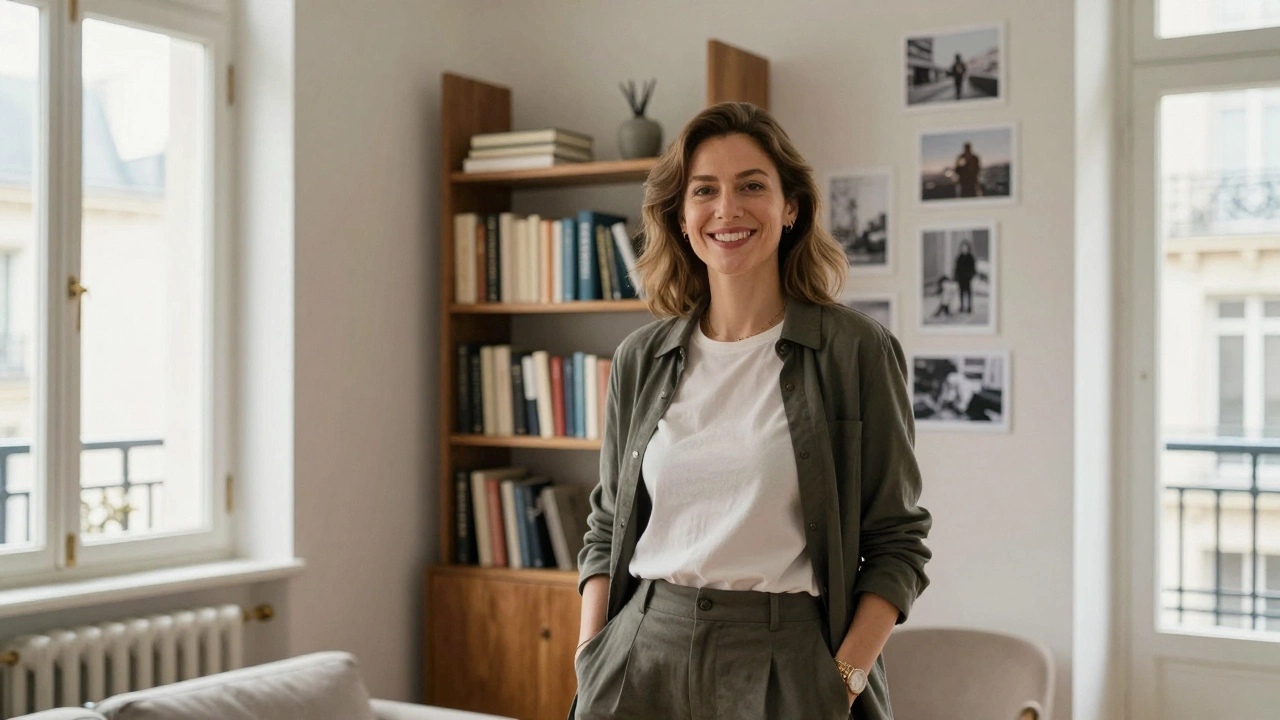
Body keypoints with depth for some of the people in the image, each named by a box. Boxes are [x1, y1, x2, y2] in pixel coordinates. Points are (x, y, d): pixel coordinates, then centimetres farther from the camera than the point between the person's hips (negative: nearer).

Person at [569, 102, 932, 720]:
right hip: (645, 660, 3)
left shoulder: (857, 352, -5)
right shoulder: (639, 360, 6)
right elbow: (607, 528, 12)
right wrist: (590, 660, 1)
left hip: (787, 665, -3)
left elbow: (896, 542, -3)